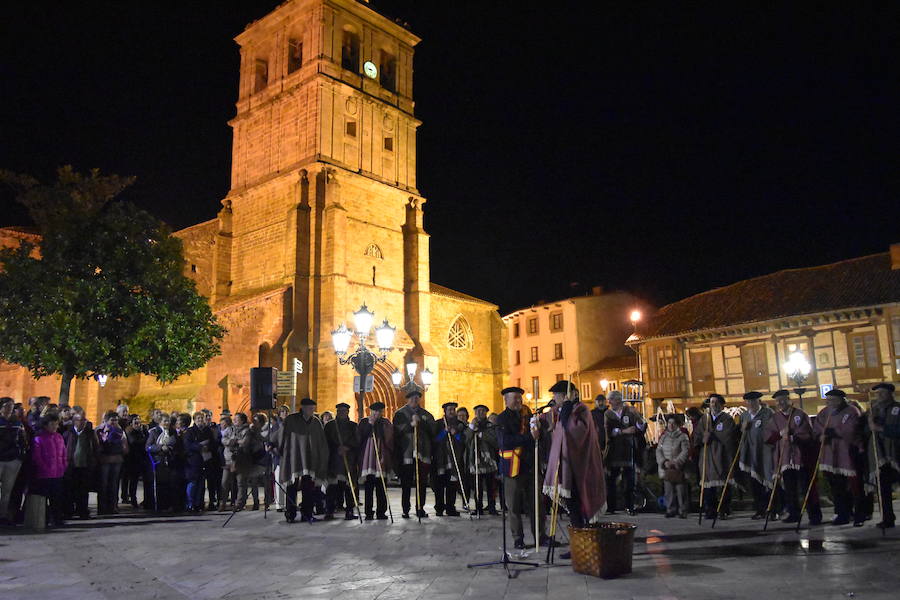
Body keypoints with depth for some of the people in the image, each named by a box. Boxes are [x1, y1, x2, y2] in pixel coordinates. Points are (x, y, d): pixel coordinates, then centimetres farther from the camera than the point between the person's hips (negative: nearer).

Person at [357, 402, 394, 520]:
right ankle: (368, 512, 2)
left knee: (381, 487, 1)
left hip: (381, 457, 1)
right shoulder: (364, 422, 9)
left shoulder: (385, 423, 10)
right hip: (367, 456, -1)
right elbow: (359, 436, -4)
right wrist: (370, 424, -8)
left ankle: (381, 511, 8)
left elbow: (389, 439, 7)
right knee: (368, 487, -3)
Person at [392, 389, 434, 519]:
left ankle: (420, 508, 11)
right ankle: (405, 509, 7)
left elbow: (432, 429, 5)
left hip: (423, 452, 3)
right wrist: (411, 424, -17)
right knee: (406, 483, -1)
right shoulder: (400, 413, 8)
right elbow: (397, 429, -6)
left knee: (421, 483, 3)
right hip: (406, 452, -2)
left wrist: (420, 422, -8)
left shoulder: (426, 414, 16)